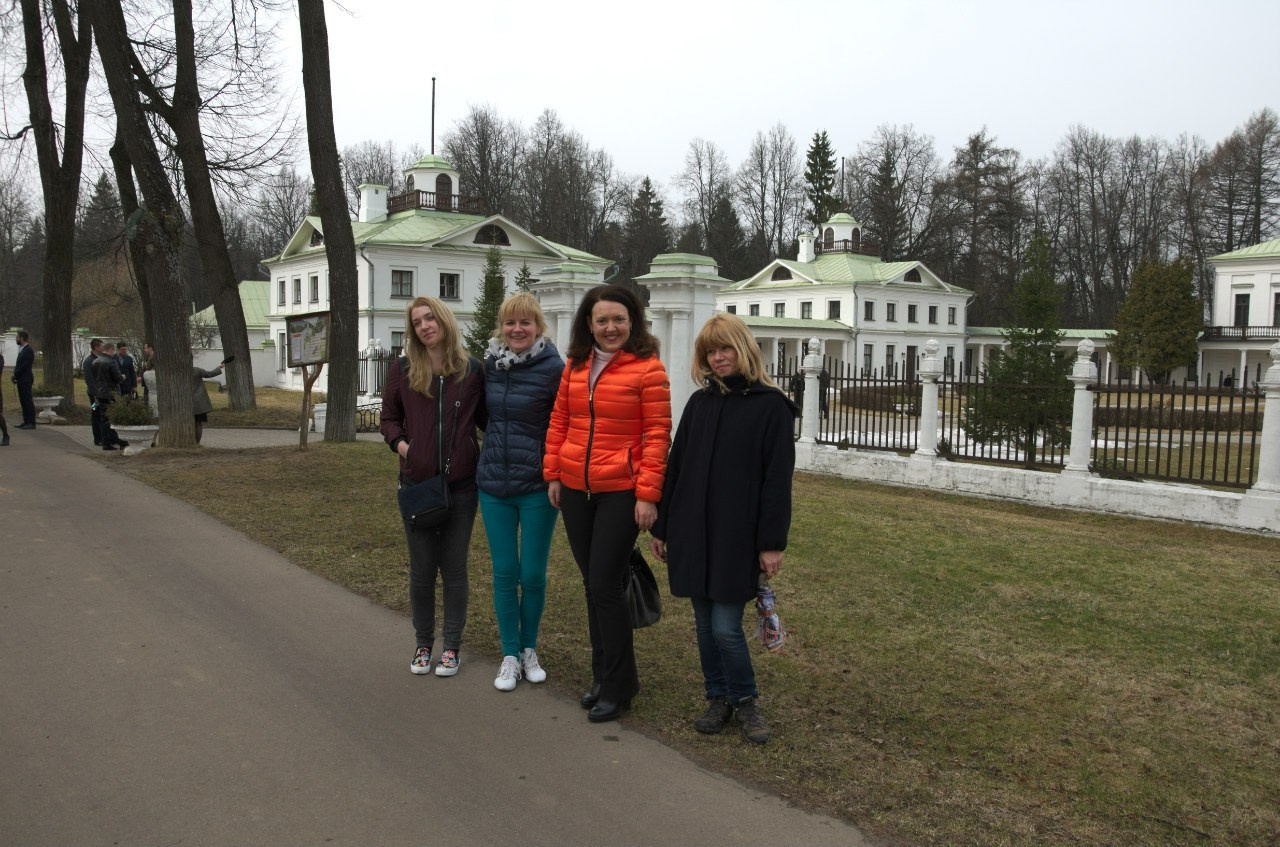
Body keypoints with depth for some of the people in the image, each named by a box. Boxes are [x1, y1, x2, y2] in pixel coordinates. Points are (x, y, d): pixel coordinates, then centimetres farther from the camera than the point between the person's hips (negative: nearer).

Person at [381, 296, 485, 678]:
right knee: (421, 570, 9)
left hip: (461, 484, -1)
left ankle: (452, 645, 23)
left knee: (454, 568, 9)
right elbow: (389, 418, 9)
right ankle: (423, 643, 26)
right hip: (417, 482, 1)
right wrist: (402, 446, -9)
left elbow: (484, 418, 8)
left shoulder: (471, 370, -1)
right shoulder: (403, 369, 0)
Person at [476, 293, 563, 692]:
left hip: (537, 486, -4)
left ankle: (529, 649, 27)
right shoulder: (490, 363, 4)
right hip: (494, 485, 4)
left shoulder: (553, 367, -11)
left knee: (533, 575, 6)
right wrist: (499, 444, 11)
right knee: (504, 573, 8)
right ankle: (510, 655, 21)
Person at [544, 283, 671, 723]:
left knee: (605, 585, -5)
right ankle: (603, 675, 27)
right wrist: (553, 473, 7)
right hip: (575, 489, 6)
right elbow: (559, 422, 14)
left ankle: (618, 686, 10)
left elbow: (657, 435, -11)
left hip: (621, 492, -6)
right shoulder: (575, 366, 9)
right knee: (593, 584, 13)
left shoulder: (648, 368, -8)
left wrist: (648, 494, -14)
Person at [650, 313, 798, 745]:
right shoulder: (699, 402, 10)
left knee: (726, 628, -5)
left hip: (738, 537, -5)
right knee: (704, 624, 11)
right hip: (692, 532, 5)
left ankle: (745, 701, 17)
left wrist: (772, 543, -11)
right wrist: (662, 527, 12)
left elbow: (777, 479, -8)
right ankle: (718, 699, 27)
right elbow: (676, 466, 13)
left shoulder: (771, 405, -5)